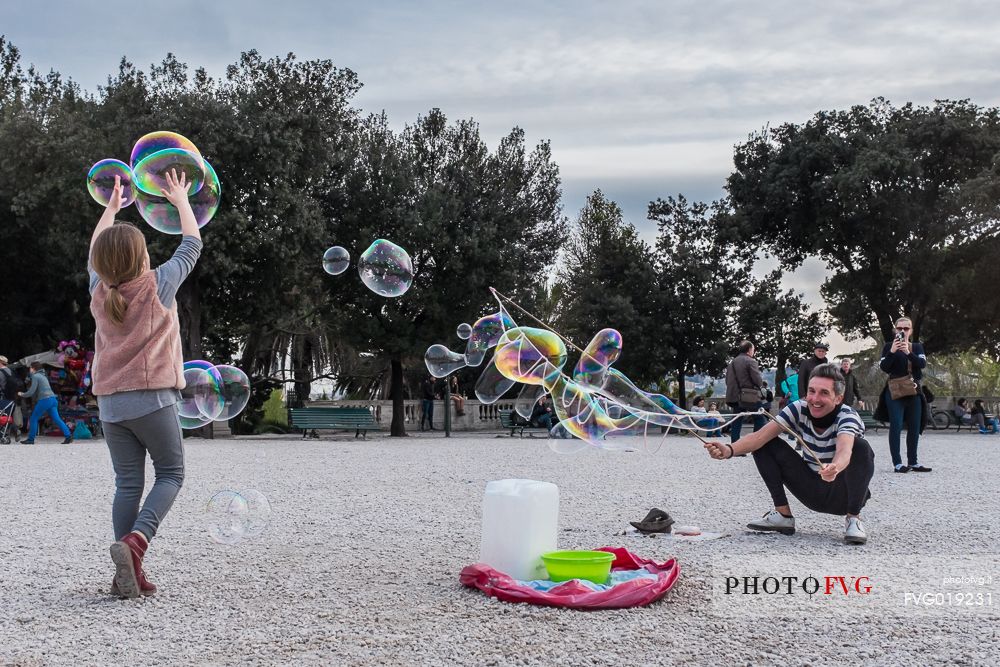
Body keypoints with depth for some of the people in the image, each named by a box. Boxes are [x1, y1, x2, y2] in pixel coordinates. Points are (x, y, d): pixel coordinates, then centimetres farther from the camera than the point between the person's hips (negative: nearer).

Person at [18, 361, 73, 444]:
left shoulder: (35, 376, -2)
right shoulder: (42, 376, 25)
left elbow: (31, 392, -7)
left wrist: (22, 394, 9)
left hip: (44, 400, -8)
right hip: (53, 398, 8)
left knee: (33, 419, 6)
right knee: (56, 419, 1)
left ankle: (31, 439, 10)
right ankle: (68, 435, -11)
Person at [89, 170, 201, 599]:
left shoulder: (98, 291, 6)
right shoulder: (158, 285, -5)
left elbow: (95, 254, 27)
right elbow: (192, 245, 9)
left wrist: (111, 207, 38)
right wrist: (181, 202, 22)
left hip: (110, 404, 5)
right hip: (152, 398, -5)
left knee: (127, 485, 5)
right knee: (171, 474, 6)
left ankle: (129, 575, 1)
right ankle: (134, 542, -17)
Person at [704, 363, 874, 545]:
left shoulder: (847, 416, -21)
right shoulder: (799, 409, -11)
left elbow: (844, 450, -45)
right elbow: (760, 437, -23)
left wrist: (834, 468, -69)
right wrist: (729, 450, -43)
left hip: (843, 495, -4)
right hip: (811, 492, 4)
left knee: (860, 447, -32)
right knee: (767, 446, -11)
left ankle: (853, 518, -14)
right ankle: (783, 515, -5)